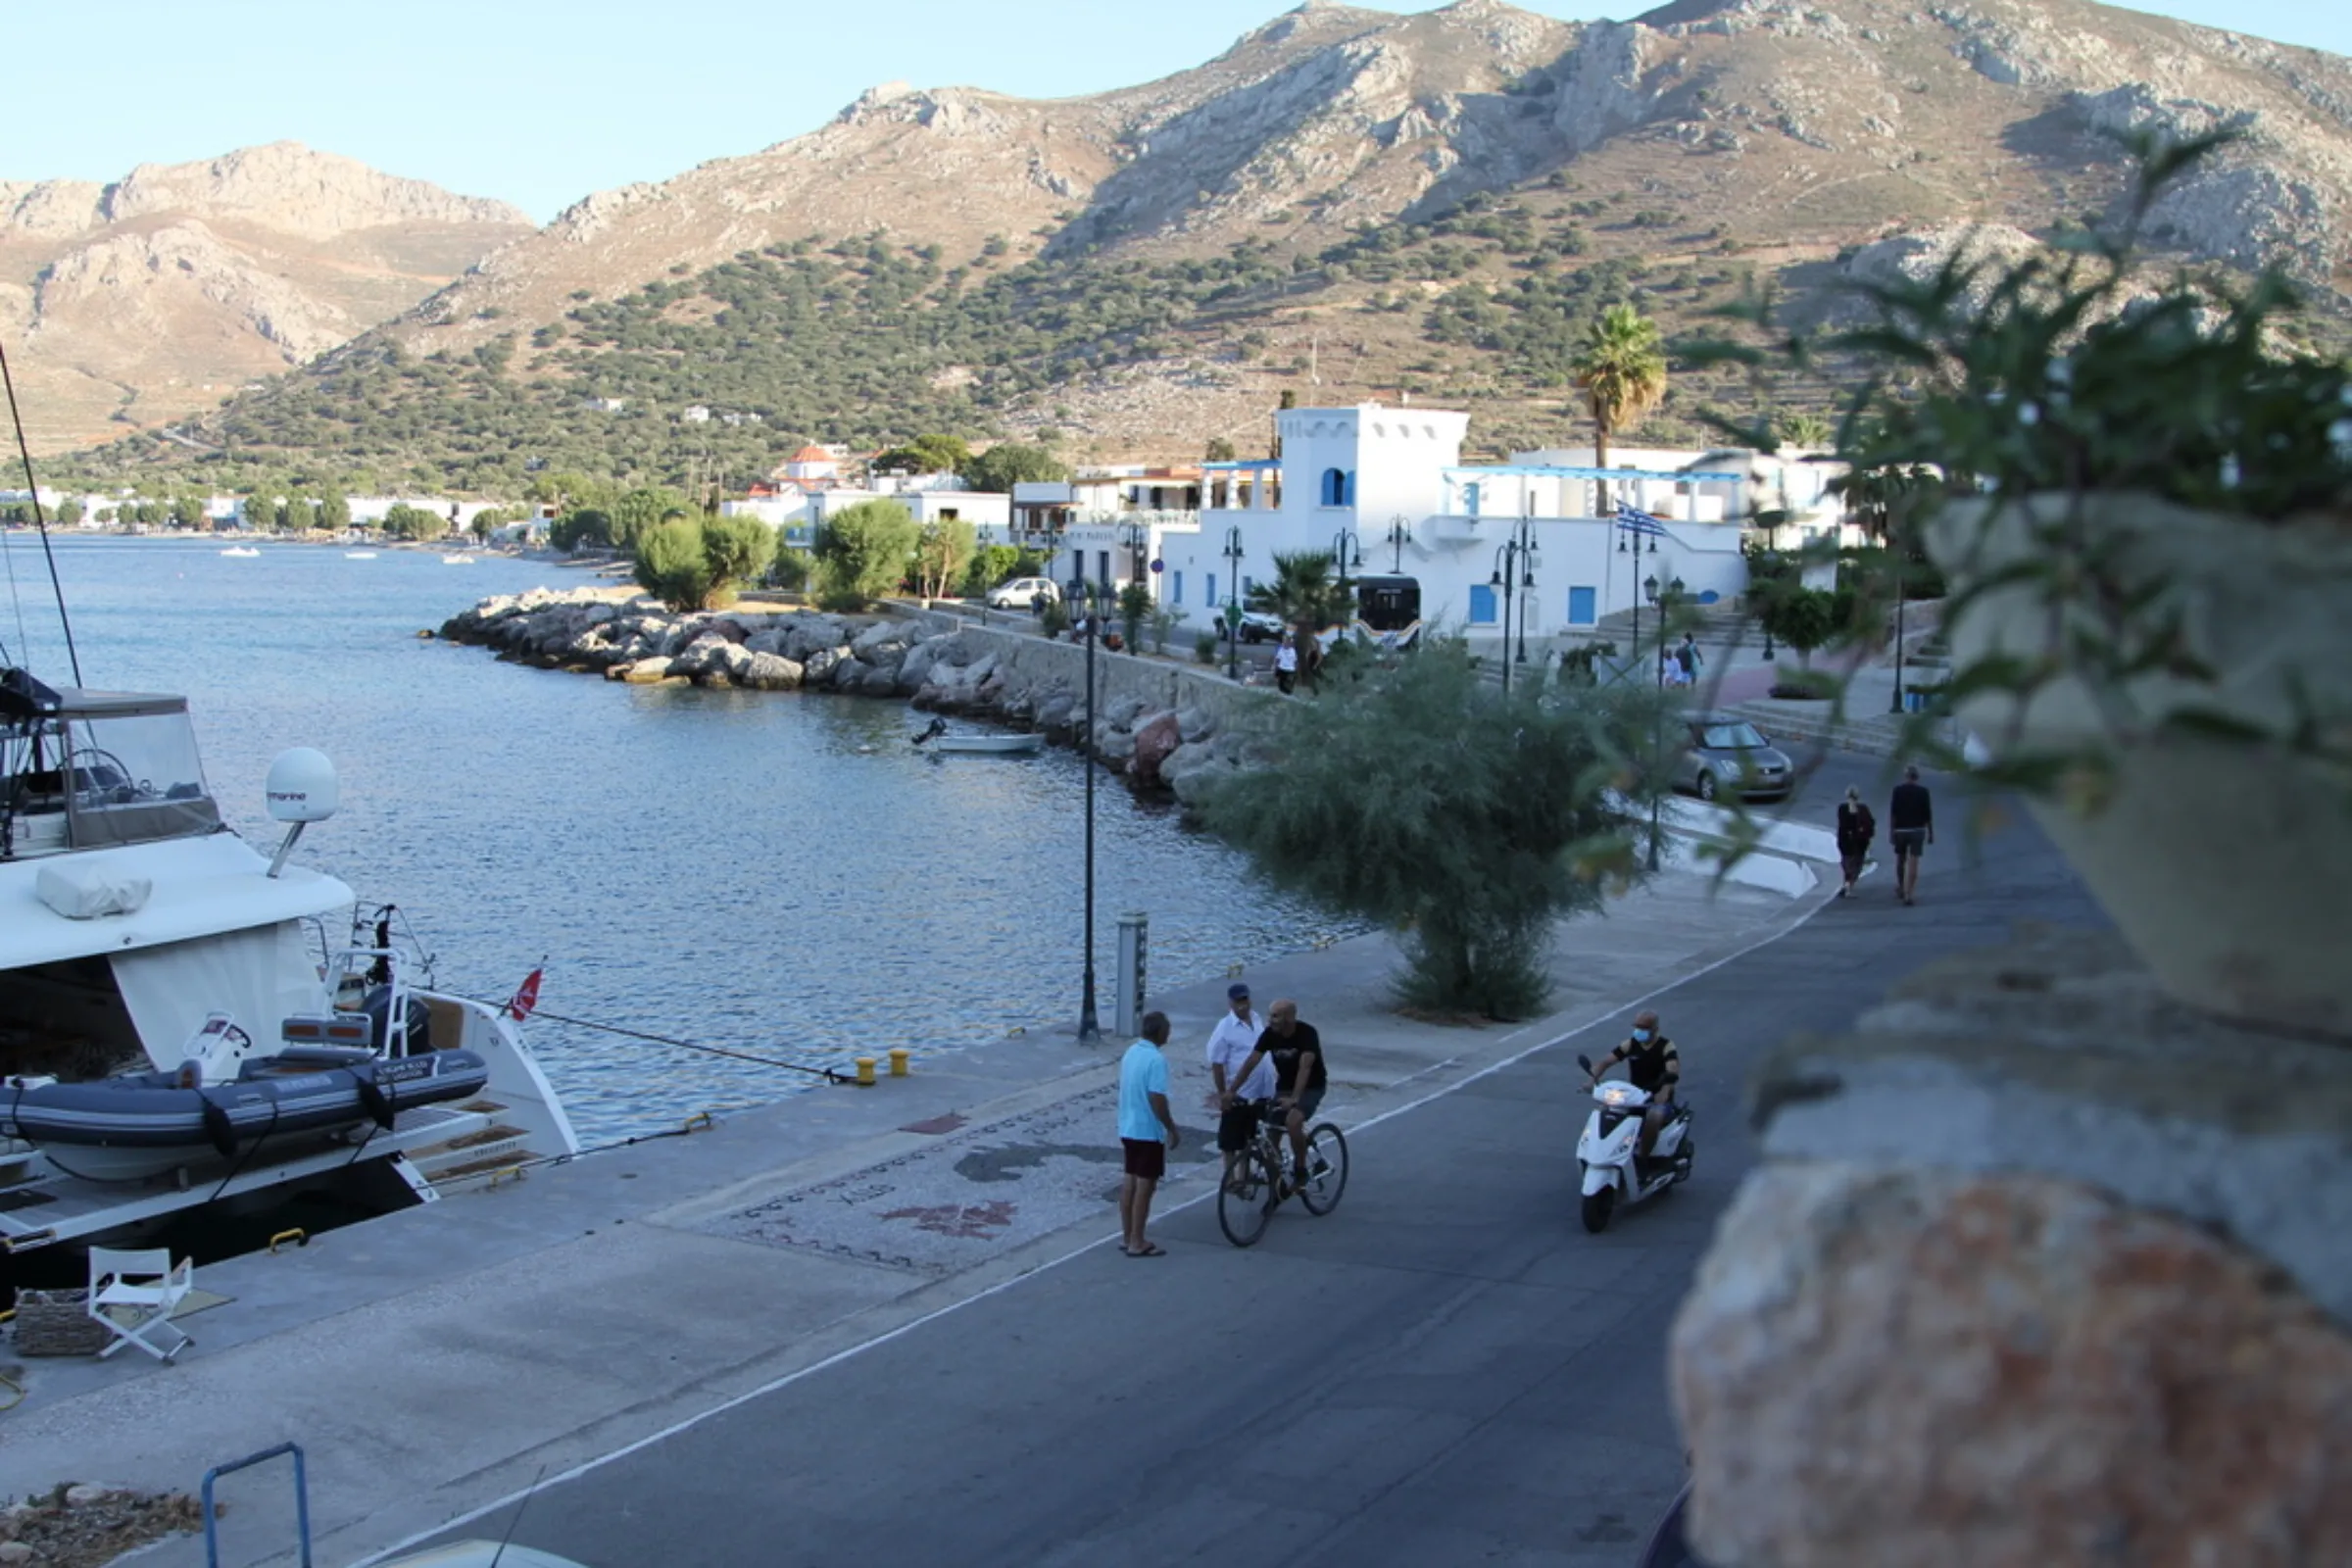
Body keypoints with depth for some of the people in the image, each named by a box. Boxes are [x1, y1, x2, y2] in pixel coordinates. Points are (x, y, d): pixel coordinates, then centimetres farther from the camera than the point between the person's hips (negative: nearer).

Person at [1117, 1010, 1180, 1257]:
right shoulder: (1156, 1060, -20)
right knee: (1145, 1186, -1)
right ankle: (1137, 1243, 3)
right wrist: (1173, 1129, -13)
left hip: (1127, 1128, 9)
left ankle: (1127, 1237, 22)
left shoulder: (1130, 1053, 7)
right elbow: (1157, 1100, -24)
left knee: (1130, 1182, 15)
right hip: (1148, 1132, -9)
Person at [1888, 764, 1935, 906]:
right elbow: (1928, 814, -1)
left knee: (1900, 860, 19)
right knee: (1913, 863, -4)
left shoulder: (1898, 790, -3)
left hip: (1901, 830, 1)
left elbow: (1892, 813, -8)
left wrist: (1891, 832, -6)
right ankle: (1908, 894, -11)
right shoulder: (1923, 791, -1)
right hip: (1918, 830, -1)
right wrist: (1931, 833, 6)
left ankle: (1901, 888, 33)